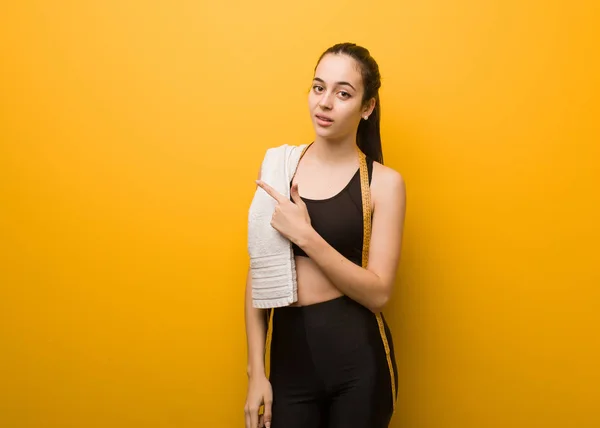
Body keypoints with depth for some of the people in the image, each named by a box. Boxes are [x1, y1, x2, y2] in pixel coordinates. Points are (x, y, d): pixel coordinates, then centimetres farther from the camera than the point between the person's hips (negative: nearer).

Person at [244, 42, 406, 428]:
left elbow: (379, 292, -12)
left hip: (357, 358, -2)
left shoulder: (383, 182, -6)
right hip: (289, 352, 2)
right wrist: (256, 370, 2)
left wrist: (304, 235, -20)